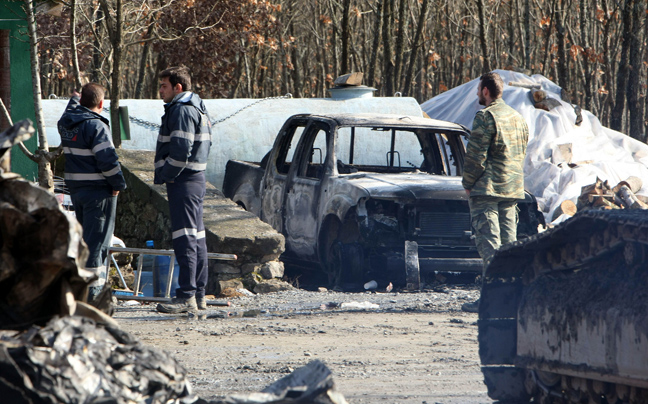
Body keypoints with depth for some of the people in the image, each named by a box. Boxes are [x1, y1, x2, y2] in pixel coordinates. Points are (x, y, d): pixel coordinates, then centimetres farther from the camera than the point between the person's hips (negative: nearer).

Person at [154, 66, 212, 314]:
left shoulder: (182, 110, -14)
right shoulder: (198, 109, 19)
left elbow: (181, 151, -23)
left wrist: (165, 176, -12)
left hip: (183, 182, -11)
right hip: (196, 179, 11)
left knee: (185, 239, -13)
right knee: (197, 237, 12)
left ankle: (187, 296, -17)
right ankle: (199, 295, 16)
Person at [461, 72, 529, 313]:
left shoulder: (485, 117, -11)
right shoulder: (518, 118, 16)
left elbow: (476, 155, -13)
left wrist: (468, 184, -3)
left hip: (487, 189, -8)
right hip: (513, 191, 8)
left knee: (488, 242, -10)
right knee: (509, 242, 10)